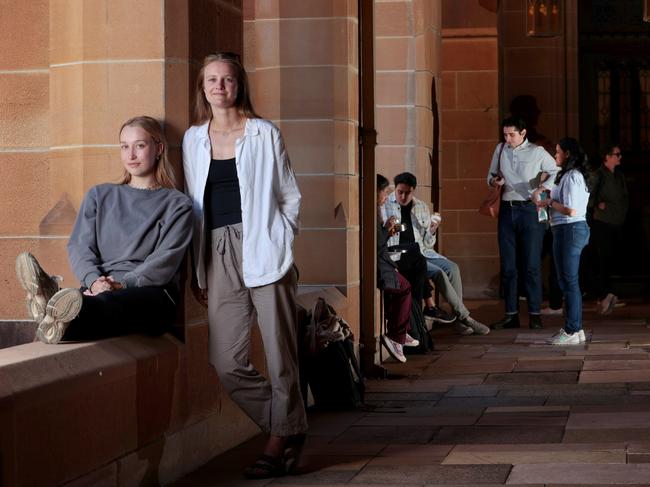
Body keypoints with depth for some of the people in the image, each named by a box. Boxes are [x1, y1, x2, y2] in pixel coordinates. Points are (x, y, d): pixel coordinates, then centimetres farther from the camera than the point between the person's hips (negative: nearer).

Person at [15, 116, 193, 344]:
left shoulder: (177, 204, 15)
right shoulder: (100, 195, 27)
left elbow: (165, 260, -1)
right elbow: (80, 246, 12)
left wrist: (124, 284, -18)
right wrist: (94, 281, -11)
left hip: (151, 292, -4)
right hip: (101, 290, 4)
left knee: (114, 302, -42)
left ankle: (60, 321, -70)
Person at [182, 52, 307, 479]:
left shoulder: (264, 133, 5)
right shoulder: (194, 139, 14)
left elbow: (290, 196, 8)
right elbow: (194, 206, 16)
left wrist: (281, 246, -3)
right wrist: (198, 271, 11)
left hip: (262, 251, -3)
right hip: (219, 255, 4)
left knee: (280, 355, -3)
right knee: (227, 362, -3)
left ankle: (281, 442, 11)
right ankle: (290, 430, 14)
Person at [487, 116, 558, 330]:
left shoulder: (537, 152, -3)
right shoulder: (500, 149, 10)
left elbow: (556, 172, 3)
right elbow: (491, 175, 20)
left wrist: (543, 189, -13)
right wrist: (494, 181, -2)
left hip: (530, 210, -4)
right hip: (507, 210, 4)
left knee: (532, 264, -3)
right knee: (507, 265, 5)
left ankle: (534, 314, 1)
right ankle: (511, 314, 10)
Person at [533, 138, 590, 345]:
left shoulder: (571, 177, -15)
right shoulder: (570, 175, 16)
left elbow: (571, 210, -22)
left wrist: (549, 202, -9)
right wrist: (543, 190, 13)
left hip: (570, 229, -11)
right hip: (567, 230, 11)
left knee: (569, 281, -7)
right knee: (567, 281, 14)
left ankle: (572, 331, -4)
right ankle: (575, 328, 19)